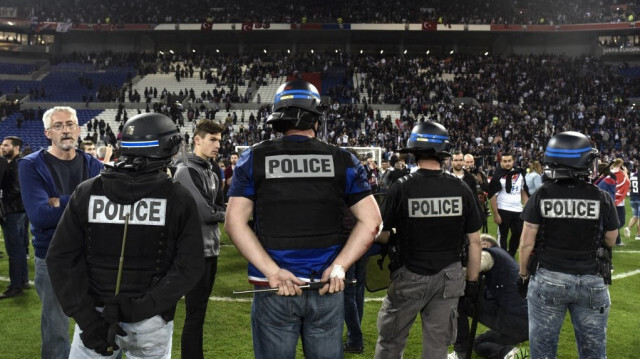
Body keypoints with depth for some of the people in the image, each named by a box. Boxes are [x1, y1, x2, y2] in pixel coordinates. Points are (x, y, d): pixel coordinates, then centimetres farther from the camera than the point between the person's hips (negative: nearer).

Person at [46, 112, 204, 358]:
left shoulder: (87, 191, -3)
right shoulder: (178, 198, -9)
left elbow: (61, 258, -6)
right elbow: (190, 266, -14)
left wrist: (87, 318, -7)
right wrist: (144, 308, -13)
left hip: (96, 315, 1)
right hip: (151, 322, -1)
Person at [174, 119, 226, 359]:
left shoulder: (212, 173, 13)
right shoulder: (186, 171, -14)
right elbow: (205, 212, -20)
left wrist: (214, 213, -9)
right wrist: (220, 214, -2)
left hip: (211, 250, 9)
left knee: (200, 312, 17)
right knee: (195, 316, -2)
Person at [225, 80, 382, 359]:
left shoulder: (254, 159, -1)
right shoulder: (342, 161, 0)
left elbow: (235, 221, -7)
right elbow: (370, 220, -2)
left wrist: (273, 271, -11)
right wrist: (339, 267, -5)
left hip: (273, 290, 0)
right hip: (327, 287, 1)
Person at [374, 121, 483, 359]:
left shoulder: (401, 188, -15)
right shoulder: (461, 188, -6)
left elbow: (383, 235, -10)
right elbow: (474, 241, -1)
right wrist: (473, 280, 10)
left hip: (411, 277, -2)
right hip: (449, 277, 3)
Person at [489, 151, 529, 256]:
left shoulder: (519, 174, 8)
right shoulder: (498, 176, -9)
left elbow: (523, 192, 17)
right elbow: (493, 197, -11)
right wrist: (495, 214, -16)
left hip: (518, 211, 6)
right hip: (503, 211, -5)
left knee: (518, 235, 13)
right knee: (503, 236, 5)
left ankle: (511, 257, 29)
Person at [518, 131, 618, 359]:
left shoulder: (541, 196, -9)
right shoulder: (602, 199, -6)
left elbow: (527, 243, -6)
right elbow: (611, 241, 7)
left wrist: (524, 275, 7)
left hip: (548, 279, -1)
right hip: (592, 282, 1)